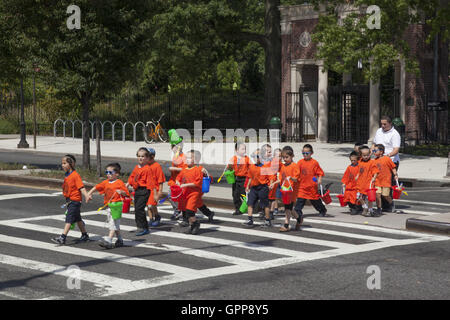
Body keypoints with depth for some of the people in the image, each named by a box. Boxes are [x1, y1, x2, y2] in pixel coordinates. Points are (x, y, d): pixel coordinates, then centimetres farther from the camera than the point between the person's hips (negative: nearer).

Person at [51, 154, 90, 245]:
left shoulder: (75, 175, -16)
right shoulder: (67, 175, 10)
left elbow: (81, 187, -21)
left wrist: (86, 196, -34)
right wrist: (67, 200, 23)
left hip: (74, 201, -9)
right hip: (69, 200, 9)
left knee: (69, 219, -11)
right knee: (77, 219, 18)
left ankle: (62, 237, -14)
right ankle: (85, 236, 30)